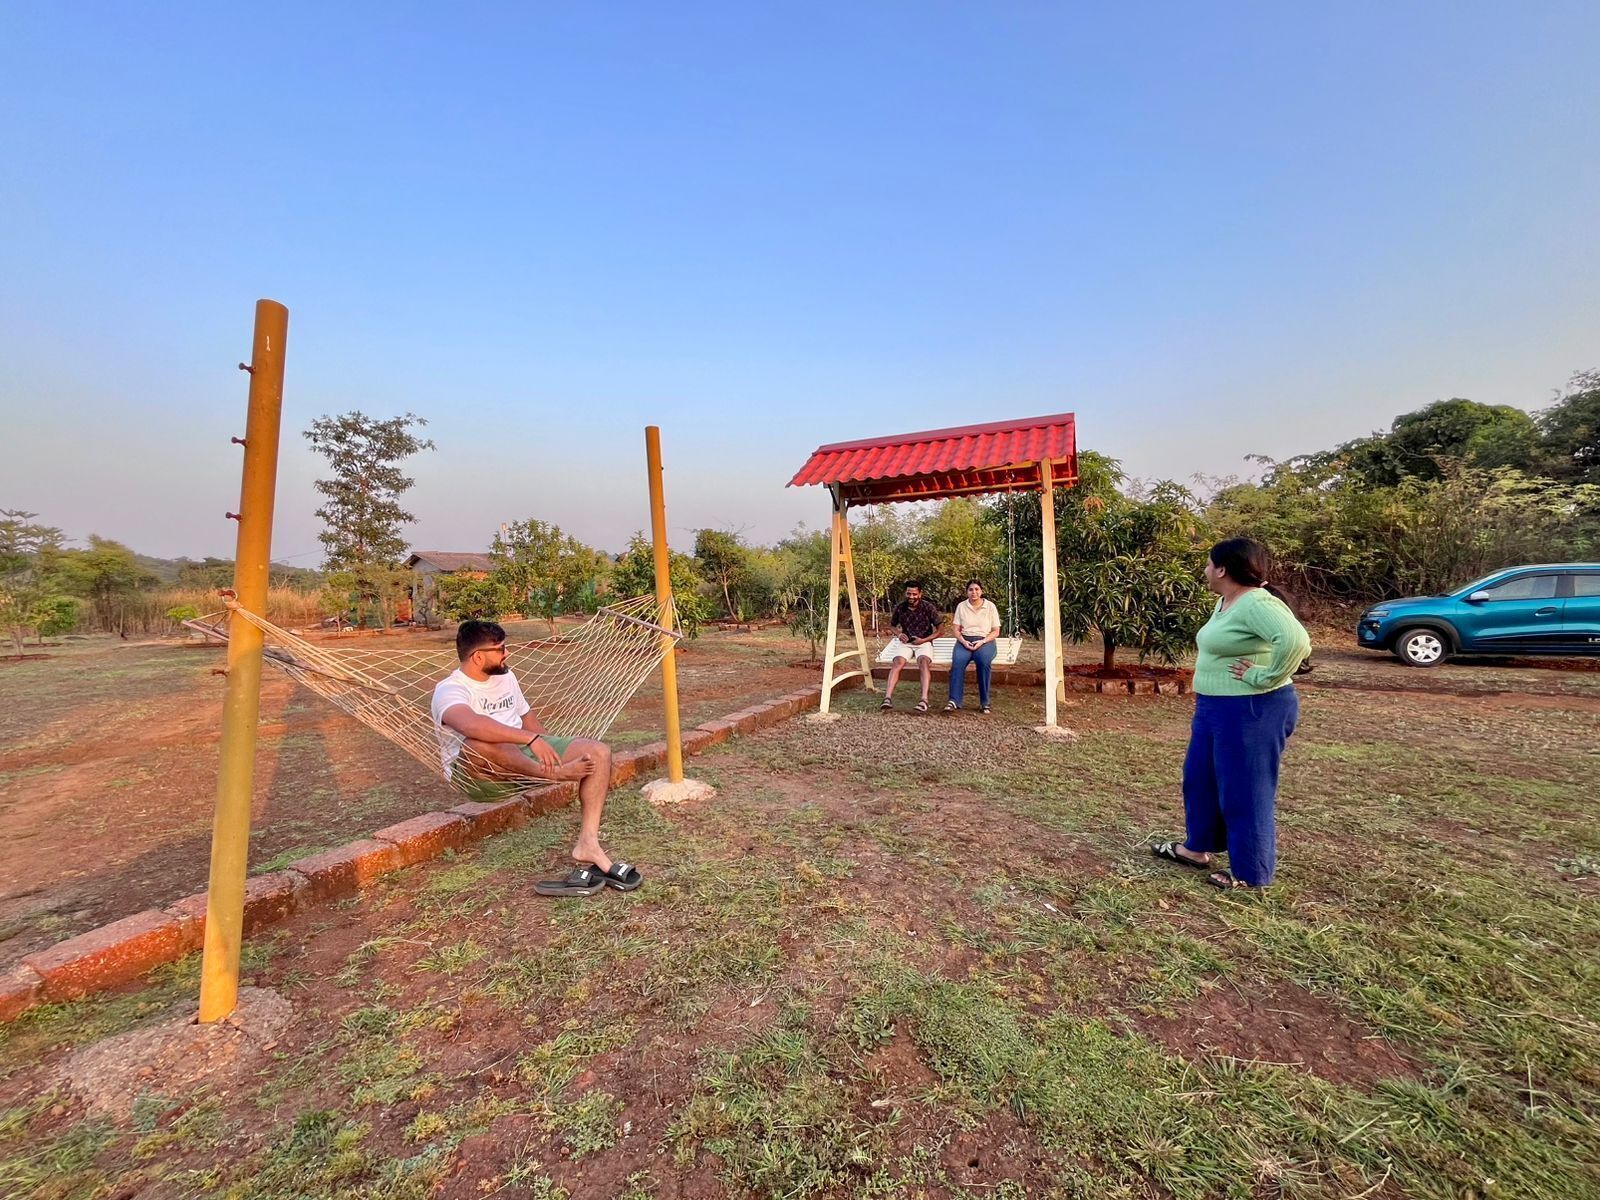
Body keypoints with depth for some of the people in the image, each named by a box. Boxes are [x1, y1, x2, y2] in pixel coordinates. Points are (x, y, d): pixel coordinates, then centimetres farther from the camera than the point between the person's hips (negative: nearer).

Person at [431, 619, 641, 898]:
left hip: (526, 755, 7)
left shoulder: (506, 676, 13)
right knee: (479, 742, -42)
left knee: (598, 752, -15)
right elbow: (472, 725, -35)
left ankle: (587, 844, -25)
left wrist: (550, 750, 9)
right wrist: (532, 740, -42)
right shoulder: (449, 690, -12)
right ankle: (553, 774, -34)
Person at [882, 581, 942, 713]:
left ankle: (924, 699, -44)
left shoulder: (928, 607, -8)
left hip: (924, 642, -2)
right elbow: (892, 625, 17)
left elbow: (940, 630, -2)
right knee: (897, 662, -27)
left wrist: (924, 640, -13)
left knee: (923, 661, -33)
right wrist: (899, 634, -4)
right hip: (906, 643, 2)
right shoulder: (899, 607, -1)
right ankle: (887, 697, -39)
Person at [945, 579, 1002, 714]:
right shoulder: (961, 606, 11)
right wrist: (964, 642, -12)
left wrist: (982, 642, -12)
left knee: (984, 661, -35)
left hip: (985, 641, -1)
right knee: (957, 661, -32)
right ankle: (954, 701, -35)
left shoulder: (990, 606, 7)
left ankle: (984, 703, -25)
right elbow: (957, 630, 9)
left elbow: (996, 631, 5)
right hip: (964, 641, 1)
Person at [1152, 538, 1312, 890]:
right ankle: (1198, 848, 35)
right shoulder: (1225, 602, 10)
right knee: (1200, 778, 19)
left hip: (1251, 711, -10)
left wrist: (1265, 678, -25)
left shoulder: (1256, 603, -21)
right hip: (1214, 708, 10)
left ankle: (1250, 873, 20)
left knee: (1244, 791, 3)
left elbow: (1296, 640, -36)